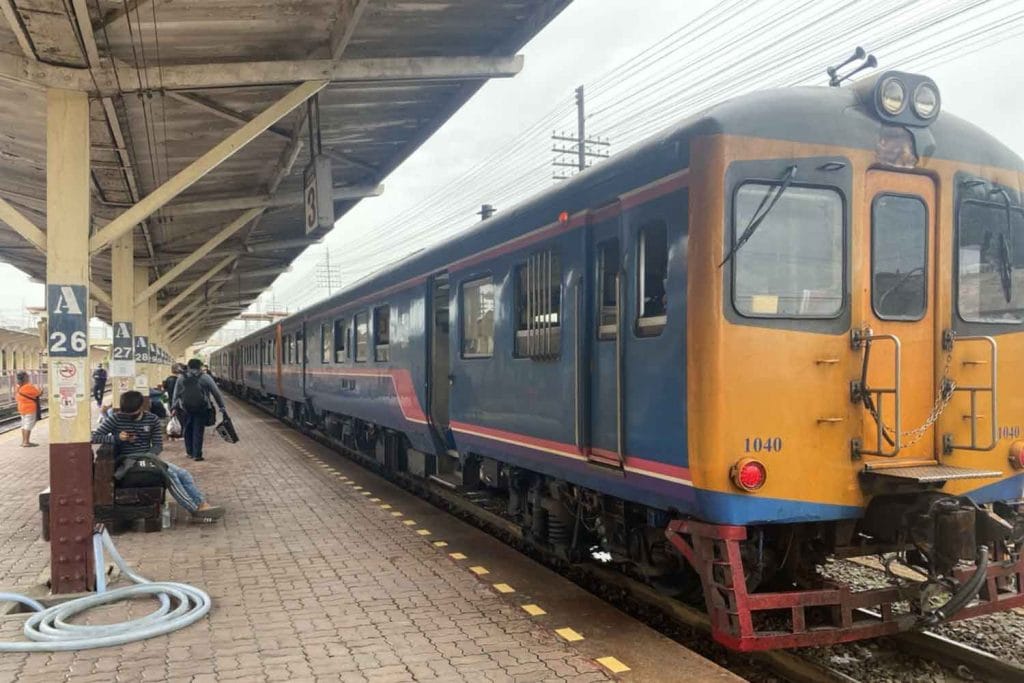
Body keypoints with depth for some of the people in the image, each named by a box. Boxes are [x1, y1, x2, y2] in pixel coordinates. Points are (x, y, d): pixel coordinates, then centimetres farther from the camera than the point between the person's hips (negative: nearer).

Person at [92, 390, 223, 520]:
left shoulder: (152, 420, 6)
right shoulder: (116, 418, -3)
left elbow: (158, 445, 6)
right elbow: (94, 437, -6)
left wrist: (148, 456, -14)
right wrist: (117, 438, -20)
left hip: (148, 458, 6)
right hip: (127, 461, -6)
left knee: (183, 474, -16)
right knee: (169, 473, -27)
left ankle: (203, 504, -20)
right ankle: (195, 509, -28)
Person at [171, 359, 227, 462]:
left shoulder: (181, 379, 7)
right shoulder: (206, 378, 0)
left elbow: (175, 395, 5)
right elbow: (216, 393, 0)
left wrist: (174, 408, 9)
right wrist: (222, 407, 3)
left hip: (186, 410, 2)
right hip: (201, 410, -2)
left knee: (188, 431, 17)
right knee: (198, 432, 3)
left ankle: (190, 452, 23)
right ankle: (197, 454, 3)